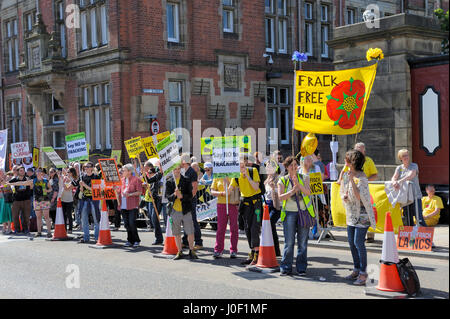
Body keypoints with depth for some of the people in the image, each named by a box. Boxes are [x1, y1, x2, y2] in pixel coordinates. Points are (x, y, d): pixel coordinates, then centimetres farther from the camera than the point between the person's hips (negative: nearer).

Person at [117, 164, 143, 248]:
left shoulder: (136, 179, -2)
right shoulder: (122, 180, 17)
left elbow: (139, 192, -8)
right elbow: (119, 191, 21)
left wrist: (130, 194, -19)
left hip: (133, 206, -6)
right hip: (123, 205, 6)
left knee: (132, 223, -10)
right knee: (126, 224, 6)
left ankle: (136, 241, 3)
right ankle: (130, 241, 16)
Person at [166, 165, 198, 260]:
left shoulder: (187, 180, 2)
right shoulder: (169, 182, 5)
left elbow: (190, 196, -3)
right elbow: (168, 198, -2)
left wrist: (182, 196, -22)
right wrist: (174, 195, -23)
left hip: (186, 211, -1)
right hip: (174, 211, 1)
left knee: (190, 232, -1)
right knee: (176, 233, 8)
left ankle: (191, 251, 15)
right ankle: (180, 252, 21)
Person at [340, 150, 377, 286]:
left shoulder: (361, 177, -16)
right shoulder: (345, 174, 8)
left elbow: (359, 196, -23)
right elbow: (342, 191, 18)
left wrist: (352, 179, -26)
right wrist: (343, 196, -5)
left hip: (362, 214, -8)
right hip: (351, 213, 8)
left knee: (358, 242, -9)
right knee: (351, 241, 11)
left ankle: (363, 273, -1)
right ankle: (356, 269, 24)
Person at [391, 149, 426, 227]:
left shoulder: (414, 166, 1)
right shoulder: (399, 168, 10)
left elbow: (410, 176, -18)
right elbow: (394, 177, -5)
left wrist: (399, 181, -32)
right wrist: (394, 182, -30)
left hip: (415, 195, -3)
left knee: (419, 218, -11)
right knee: (408, 220, 6)